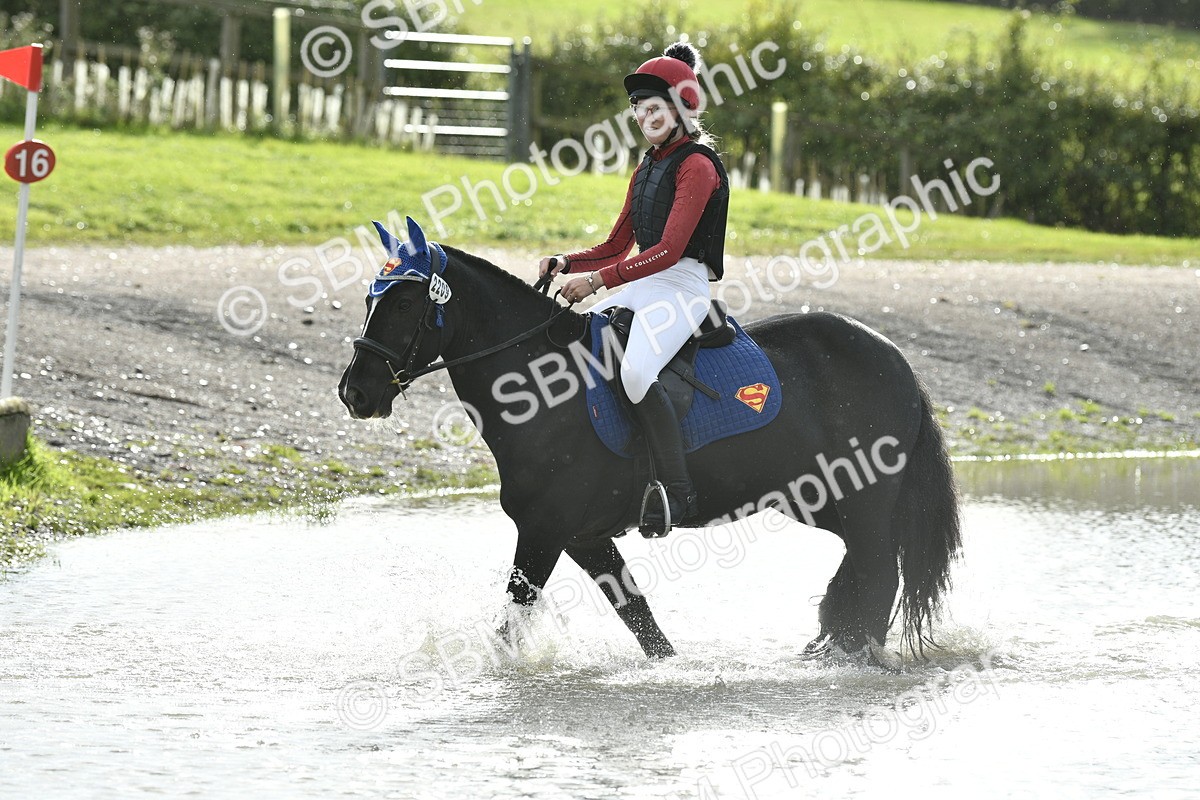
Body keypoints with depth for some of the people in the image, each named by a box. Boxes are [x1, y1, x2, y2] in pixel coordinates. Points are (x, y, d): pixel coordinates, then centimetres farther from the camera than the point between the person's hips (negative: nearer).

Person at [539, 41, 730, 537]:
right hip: (643, 287, 10)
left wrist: (597, 279, -24)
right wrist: (566, 264, 2)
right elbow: (616, 247, 21)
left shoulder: (697, 166, -11)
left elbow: (669, 250, -20)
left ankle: (677, 491, -29)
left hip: (683, 287, -10)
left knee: (636, 370, -34)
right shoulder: (646, 169, 18)